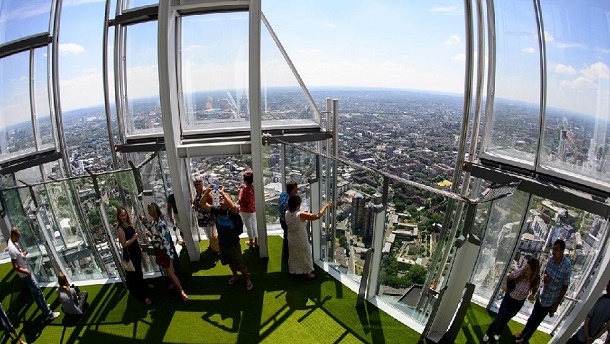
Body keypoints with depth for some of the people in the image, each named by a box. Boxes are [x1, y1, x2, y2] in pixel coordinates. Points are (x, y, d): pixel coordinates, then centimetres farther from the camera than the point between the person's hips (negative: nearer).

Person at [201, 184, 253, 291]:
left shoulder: (232, 211, -21)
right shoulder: (216, 209, -8)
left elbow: (233, 207, -46)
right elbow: (202, 204, -17)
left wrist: (223, 192, -42)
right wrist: (207, 191, -32)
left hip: (234, 243, -5)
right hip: (222, 243, 5)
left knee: (240, 264, 10)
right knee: (230, 262, 27)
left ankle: (247, 280, 33)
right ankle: (235, 276, 53)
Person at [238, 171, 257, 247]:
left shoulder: (243, 189, -23)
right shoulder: (254, 188, -8)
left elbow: (240, 201, -28)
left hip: (246, 211, -5)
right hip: (254, 209, 5)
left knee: (248, 226, 11)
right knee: (254, 225, 18)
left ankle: (251, 242, 27)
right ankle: (256, 241, 28)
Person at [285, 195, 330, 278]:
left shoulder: (287, 213, -10)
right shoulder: (301, 215, -30)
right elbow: (317, 216, -27)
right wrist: (325, 206, -17)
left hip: (291, 240, 6)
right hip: (301, 241, -5)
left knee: (293, 256, 25)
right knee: (306, 256, 16)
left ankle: (293, 271, 42)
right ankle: (309, 273, 32)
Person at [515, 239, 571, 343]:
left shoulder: (567, 266, -28)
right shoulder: (551, 258, -11)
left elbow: (565, 286, -18)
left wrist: (556, 305, -12)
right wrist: (544, 276, -18)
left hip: (550, 301, -4)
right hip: (542, 295, 4)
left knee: (536, 321, 15)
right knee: (532, 317, 23)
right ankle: (522, 333, 45)